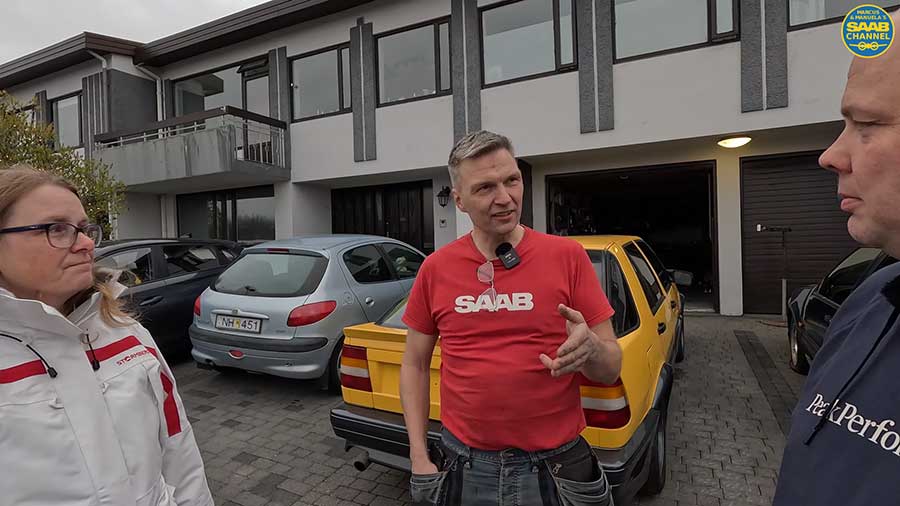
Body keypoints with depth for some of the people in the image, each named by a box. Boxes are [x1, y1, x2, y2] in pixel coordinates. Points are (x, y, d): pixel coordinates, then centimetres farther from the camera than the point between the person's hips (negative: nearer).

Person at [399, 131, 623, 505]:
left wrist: (589, 349, -27)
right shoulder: (435, 268, -4)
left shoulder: (568, 256, -9)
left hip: (554, 467, -1)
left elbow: (611, 369, -5)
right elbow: (414, 366, 4)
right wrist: (419, 455, -2)